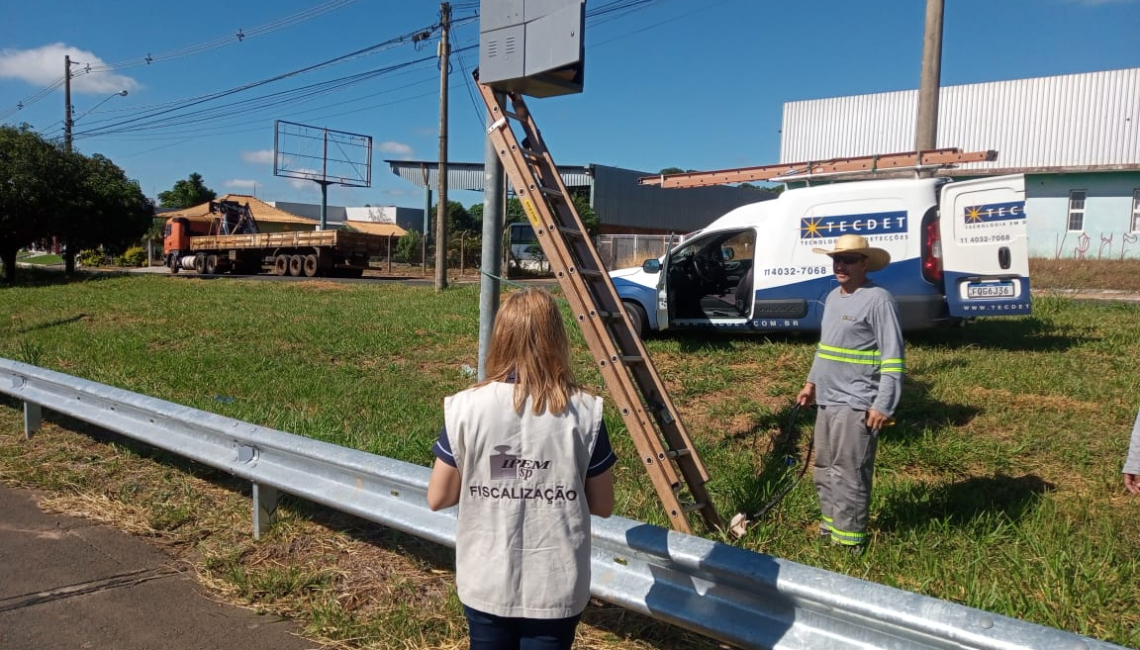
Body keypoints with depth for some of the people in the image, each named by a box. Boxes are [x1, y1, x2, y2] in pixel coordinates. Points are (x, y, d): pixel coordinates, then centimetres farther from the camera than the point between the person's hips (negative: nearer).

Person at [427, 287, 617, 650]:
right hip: (556, 588, 0)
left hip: (485, 583, 1)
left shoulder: (466, 407, -12)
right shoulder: (585, 413, -12)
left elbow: (437, 498, -4)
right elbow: (603, 506, -3)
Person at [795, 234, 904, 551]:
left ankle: (849, 540, 6)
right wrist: (812, 382, 21)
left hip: (856, 405, -9)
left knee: (849, 475, -4)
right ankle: (829, 527, 29)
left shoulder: (878, 299, -13)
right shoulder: (833, 296, 13)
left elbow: (893, 357, -16)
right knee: (825, 471, 16)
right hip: (827, 400, 9)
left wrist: (883, 405, -19)